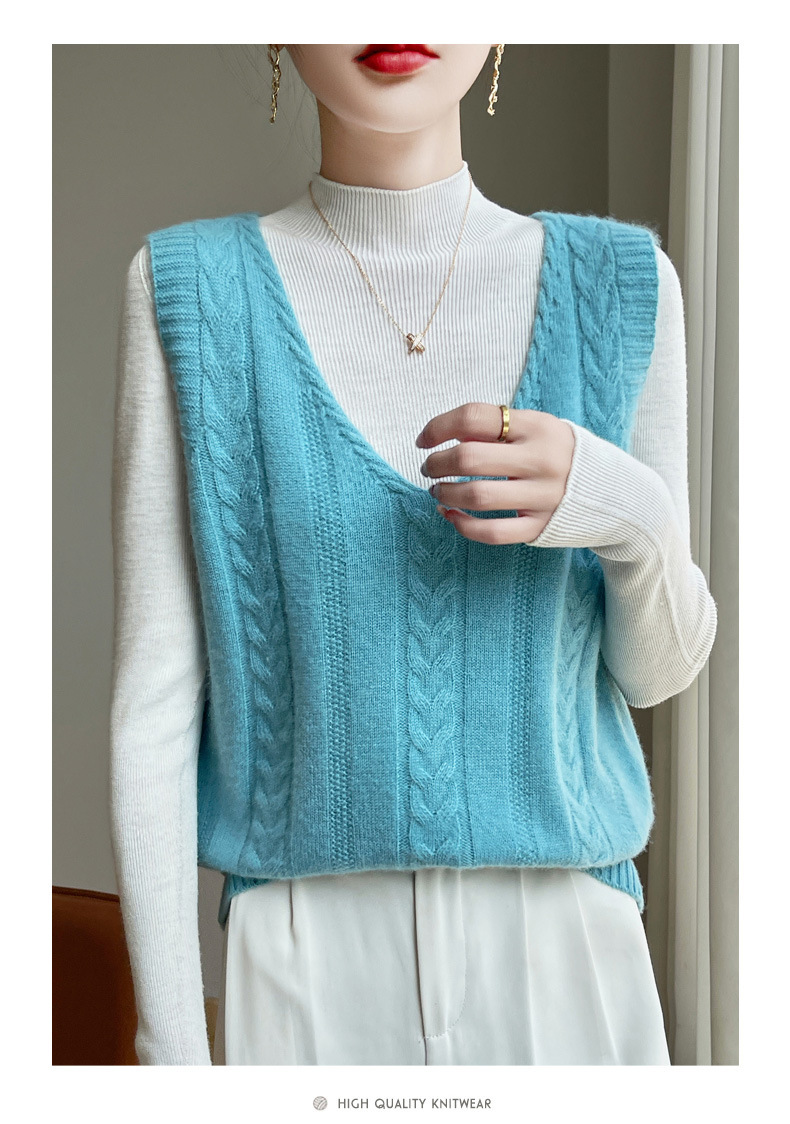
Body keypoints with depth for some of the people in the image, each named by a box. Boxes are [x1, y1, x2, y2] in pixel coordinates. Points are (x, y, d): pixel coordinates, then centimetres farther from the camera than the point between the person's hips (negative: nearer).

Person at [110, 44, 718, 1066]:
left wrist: (634, 515, -16)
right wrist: (170, 1043, -6)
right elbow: (156, 687, -4)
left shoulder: (617, 283, 1)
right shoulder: (190, 289, -4)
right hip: (306, 956, -1)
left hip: (568, 948, 2)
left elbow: (658, 666, 6)